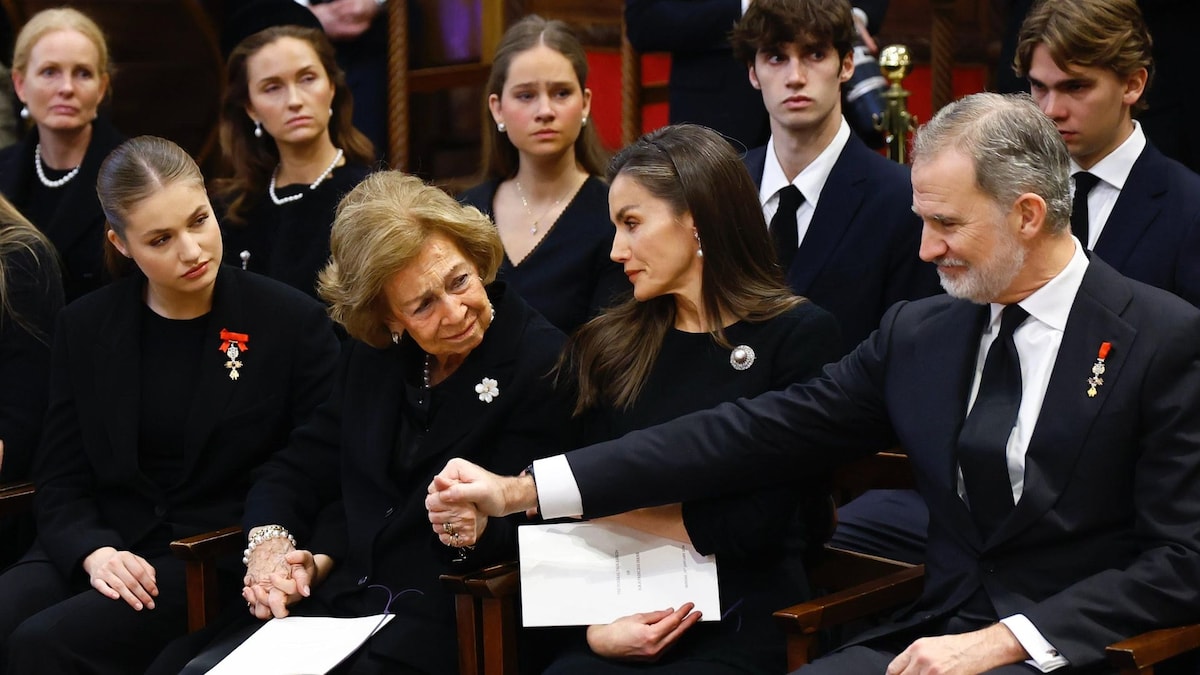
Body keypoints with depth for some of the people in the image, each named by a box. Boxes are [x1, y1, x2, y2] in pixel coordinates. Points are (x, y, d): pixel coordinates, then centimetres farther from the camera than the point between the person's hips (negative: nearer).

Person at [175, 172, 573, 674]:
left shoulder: (542, 362, -7)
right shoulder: (372, 354, 12)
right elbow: (296, 474, 16)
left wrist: (481, 527, -30)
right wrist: (269, 547, -4)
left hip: (443, 623, -5)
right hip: (336, 598, 5)